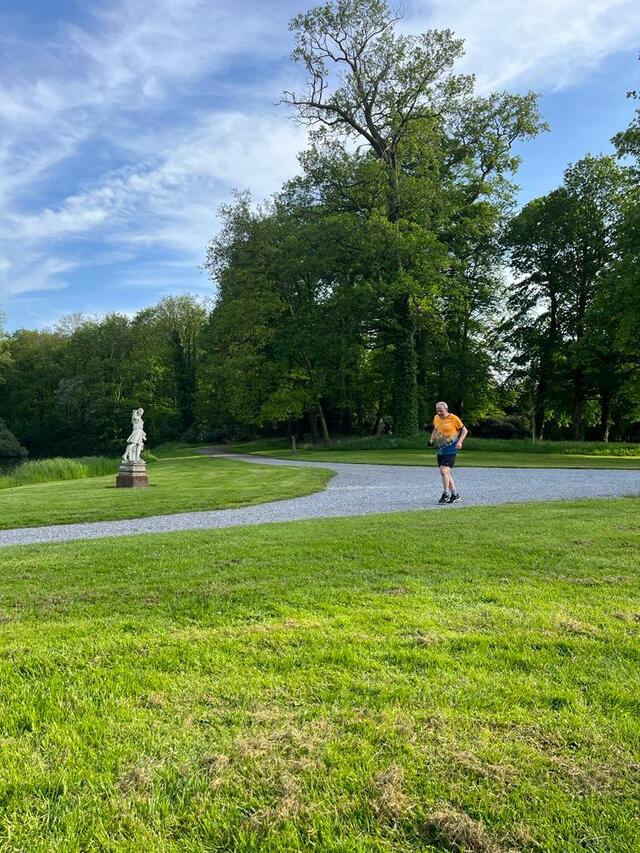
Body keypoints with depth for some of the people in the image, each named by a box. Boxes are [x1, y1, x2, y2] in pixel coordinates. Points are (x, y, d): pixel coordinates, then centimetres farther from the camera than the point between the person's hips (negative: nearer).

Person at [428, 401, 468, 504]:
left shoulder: (453, 418, -8)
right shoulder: (436, 418, 8)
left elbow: (464, 430, 0)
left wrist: (459, 442, -12)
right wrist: (431, 440, 11)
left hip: (450, 448, -7)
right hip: (440, 448, 7)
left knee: (444, 470, -18)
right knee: (445, 472, 10)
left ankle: (445, 494, -7)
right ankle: (455, 494, 21)